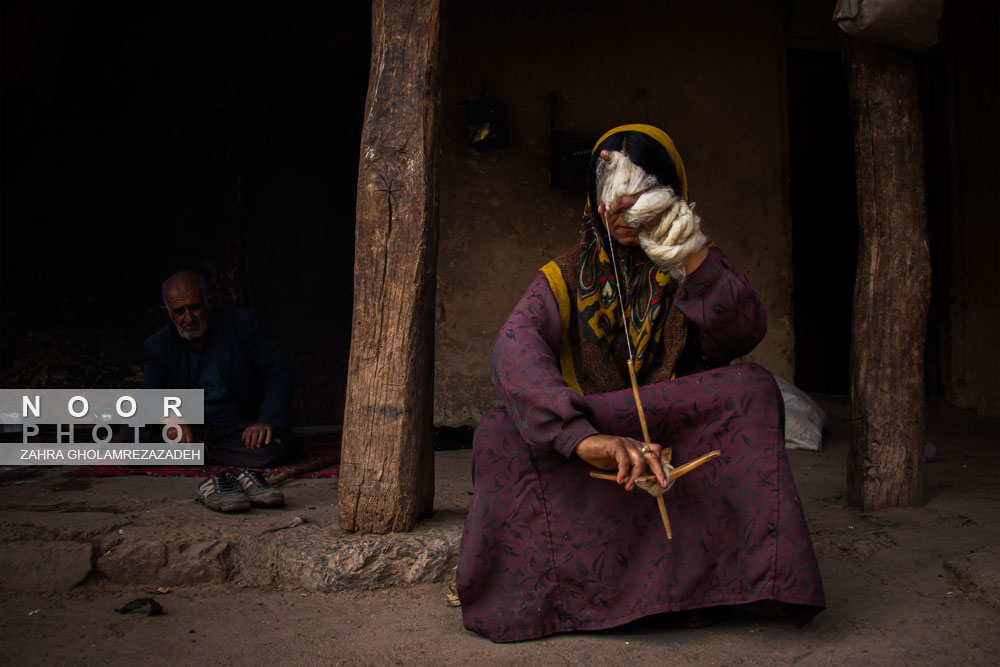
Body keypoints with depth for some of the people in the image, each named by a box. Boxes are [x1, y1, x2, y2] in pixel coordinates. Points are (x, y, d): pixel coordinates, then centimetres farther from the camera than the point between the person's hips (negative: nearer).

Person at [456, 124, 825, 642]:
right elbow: (515, 348, -21)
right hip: (576, 460, 0)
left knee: (751, 388, -26)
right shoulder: (566, 278, 0)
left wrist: (691, 257, -25)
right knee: (499, 432, -26)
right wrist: (582, 434, -39)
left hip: (681, 438, 1)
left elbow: (745, 333, -12)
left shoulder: (695, 269, 7)